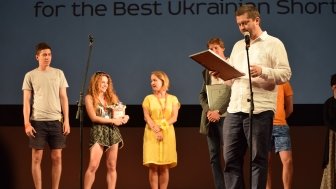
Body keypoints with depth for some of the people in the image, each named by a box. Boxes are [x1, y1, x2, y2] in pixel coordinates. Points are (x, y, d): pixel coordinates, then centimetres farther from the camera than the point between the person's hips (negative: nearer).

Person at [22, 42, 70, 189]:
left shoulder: (58, 73, 8)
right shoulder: (30, 75, 3)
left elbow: (63, 98, 8)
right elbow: (26, 101, 2)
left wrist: (66, 120, 0)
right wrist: (27, 123, -7)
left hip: (56, 121, 2)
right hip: (37, 121, -1)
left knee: (57, 157, 2)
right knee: (36, 158, 0)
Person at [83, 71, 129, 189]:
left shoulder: (112, 96, 14)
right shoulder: (90, 97, 0)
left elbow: (118, 113, 17)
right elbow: (94, 117, -9)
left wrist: (124, 117, -6)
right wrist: (113, 120, -10)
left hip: (113, 132, 5)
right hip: (98, 132, -5)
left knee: (112, 167, 4)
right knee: (93, 166, -13)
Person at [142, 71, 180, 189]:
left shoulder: (173, 99, 9)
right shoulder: (148, 98, 9)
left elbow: (174, 117, -1)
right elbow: (146, 117, -1)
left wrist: (162, 127, -15)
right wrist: (156, 130, -16)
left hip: (167, 134, 0)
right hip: (152, 134, 0)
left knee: (164, 167, -1)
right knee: (153, 167, -6)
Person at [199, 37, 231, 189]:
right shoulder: (208, 70, 18)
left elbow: (232, 91, -9)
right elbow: (202, 94, 15)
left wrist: (218, 111, -16)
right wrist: (208, 111, -4)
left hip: (225, 116, -6)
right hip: (210, 118, 6)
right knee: (214, 158, 3)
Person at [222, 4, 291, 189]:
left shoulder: (273, 43, 4)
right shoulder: (238, 46, 21)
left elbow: (285, 74, -6)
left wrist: (263, 71, -22)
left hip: (259, 110, -5)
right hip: (234, 109, 6)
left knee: (258, 159, -2)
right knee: (231, 158, 3)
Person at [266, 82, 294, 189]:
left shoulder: (284, 82, 9)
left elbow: (289, 107, 14)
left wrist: (278, 119, 7)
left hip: (280, 126, 1)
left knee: (288, 160, -9)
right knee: (266, 161, 2)